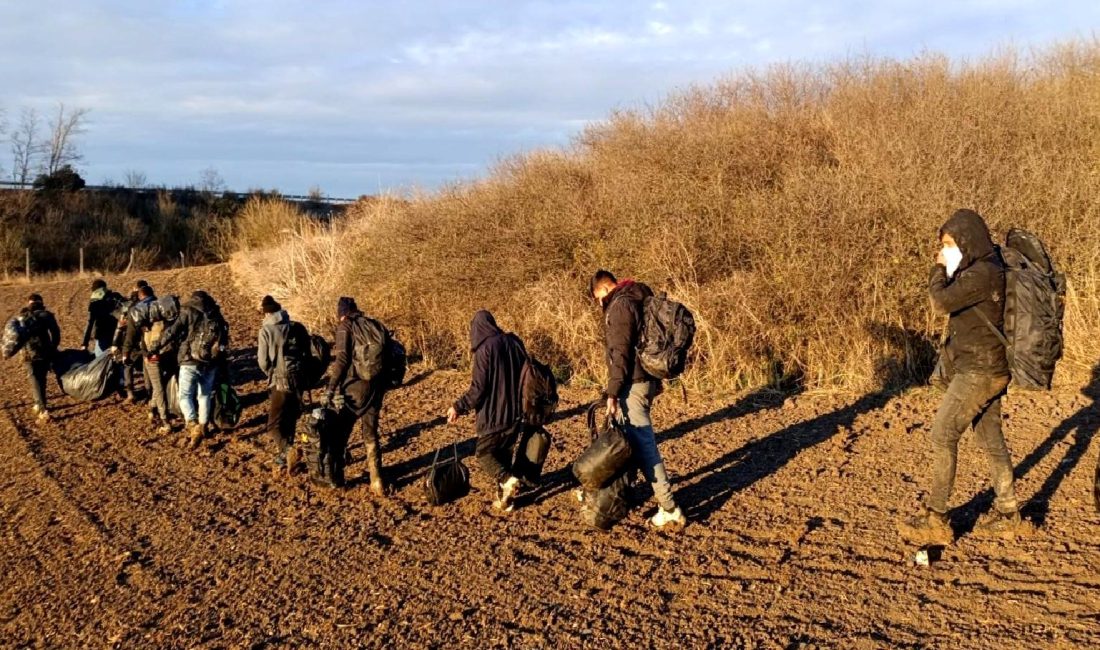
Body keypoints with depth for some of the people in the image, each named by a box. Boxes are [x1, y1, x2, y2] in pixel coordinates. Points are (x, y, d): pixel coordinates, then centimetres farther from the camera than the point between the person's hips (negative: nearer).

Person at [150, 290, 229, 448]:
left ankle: (193, 427, -18)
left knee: (185, 396, 0)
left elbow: (171, 333, -8)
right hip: (210, 364, 4)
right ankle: (203, 427, 25)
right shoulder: (217, 317, 10)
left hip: (190, 362, -4)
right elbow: (223, 343, 13)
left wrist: (155, 349, -2)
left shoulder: (188, 313, -3)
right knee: (205, 396, 17)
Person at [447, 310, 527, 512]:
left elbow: (479, 388, -18)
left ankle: (507, 480, -12)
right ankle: (505, 499, 17)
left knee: (484, 453, 11)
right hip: (516, 412, 6)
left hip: (494, 414, -6)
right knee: (504, 453, 18)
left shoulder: (485, 349, -16)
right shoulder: (514, 342, 3)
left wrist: (459, 407, -8)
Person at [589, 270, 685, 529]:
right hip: (647, 379, 10)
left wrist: (612, 392, -19)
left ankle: (669, 508, -8)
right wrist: (656, 380, 26)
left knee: (643, 444, -8)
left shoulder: (620, 305, -13)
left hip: (632, 384, -10)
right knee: (633, 438, 18)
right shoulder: (638, 300, 16)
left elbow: (620, 352, -19)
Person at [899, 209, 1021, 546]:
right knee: (990, 438, 16)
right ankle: (1007, 512, 25)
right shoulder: (985, 269, 13)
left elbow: (941, 301, -24)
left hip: (980, 371, -10)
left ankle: (935, 520, -6)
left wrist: (938, 270, -10)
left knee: (943, 435, -9)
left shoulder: (983, 273, -18)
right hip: (985, 369, 10)